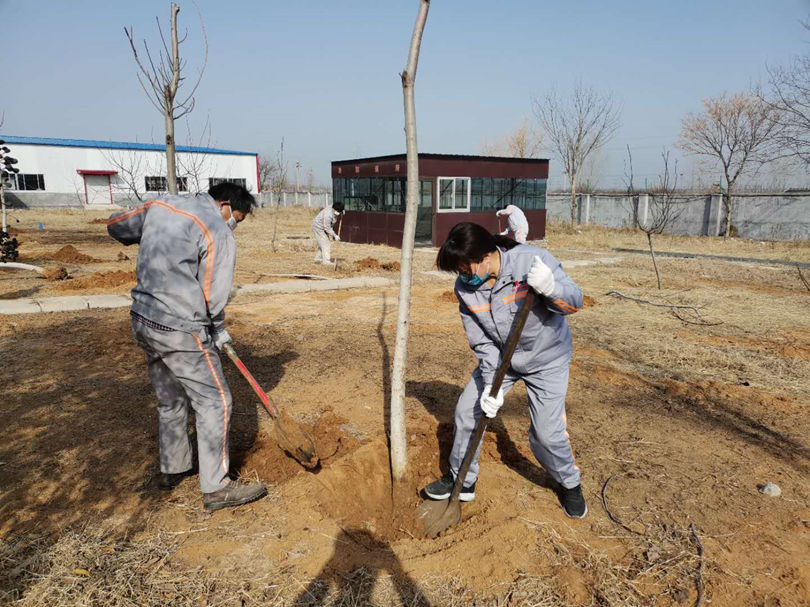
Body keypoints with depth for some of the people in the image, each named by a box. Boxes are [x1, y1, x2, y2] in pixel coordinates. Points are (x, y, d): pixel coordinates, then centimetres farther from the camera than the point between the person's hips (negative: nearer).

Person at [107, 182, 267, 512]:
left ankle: (172, 470, 38)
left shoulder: (161, 205, 9)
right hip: (180, 331, -8)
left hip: (143, 320, 9)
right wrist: (217, 331, 6)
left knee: (170, 400, 22)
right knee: (214, 401, 2)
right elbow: (214, 296, -12)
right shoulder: (220, 235, -13)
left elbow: (116, 226, 23)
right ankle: (216, 488, 9)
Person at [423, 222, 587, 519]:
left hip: (546, 358, -4)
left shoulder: (534, 261, -30)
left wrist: (550, 288, -44)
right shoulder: (465, 287, -16)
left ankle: (569, 484, 27)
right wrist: (491, 383, -22)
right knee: (467, 410, 3)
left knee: (546, 432, -6)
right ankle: (463, 481, 24)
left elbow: (575, 303, -22)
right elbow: (482, 342, -12)